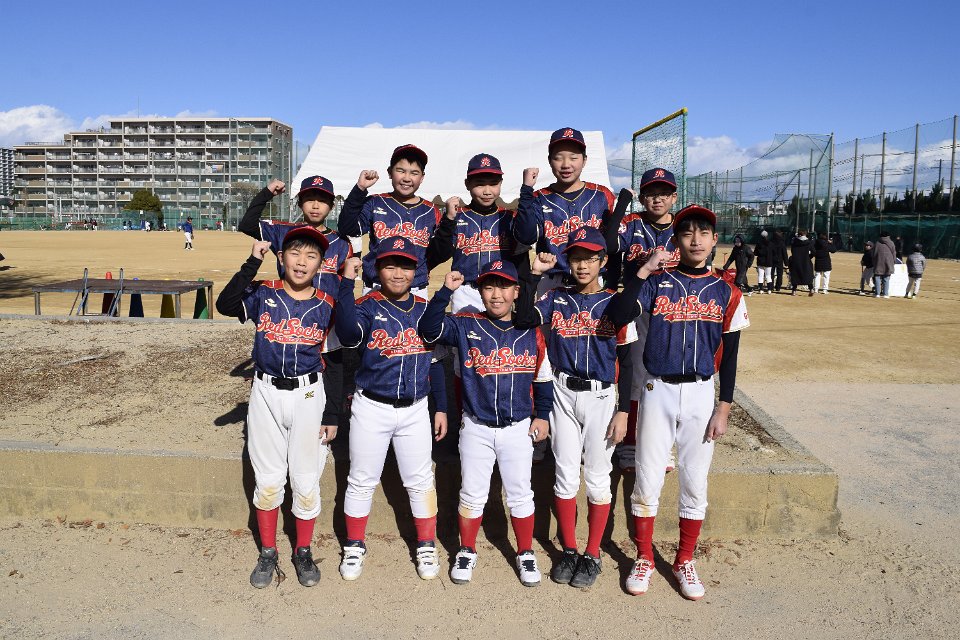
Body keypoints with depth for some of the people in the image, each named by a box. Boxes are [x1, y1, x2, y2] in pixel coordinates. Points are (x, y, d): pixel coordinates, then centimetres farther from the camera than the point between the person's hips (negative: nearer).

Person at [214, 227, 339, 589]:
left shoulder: (327, 306, -1)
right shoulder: (263, 293, -2)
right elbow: (225, 305, -22)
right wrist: (253, 262, -23)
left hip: (309, 396, 0)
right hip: (266, 395, 0)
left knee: (306, 481, 7)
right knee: (268, 480, 10)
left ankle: (303, 553, 27)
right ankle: (268, 554, 28)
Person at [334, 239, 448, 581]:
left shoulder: (425, 309, 4)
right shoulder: (367, 305, -8)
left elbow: (436, 361, 10)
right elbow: (349, 336, -31)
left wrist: (441, 407, 9)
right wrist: (347, 283, -32)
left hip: (415, 410, 2)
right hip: (372, 408, -2)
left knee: (420, 481, 10)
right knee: (362, 481, 10)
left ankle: (427, 547, 28)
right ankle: (354, 547, 29)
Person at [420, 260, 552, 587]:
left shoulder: (532, 332, 1)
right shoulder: (466, 325, -4)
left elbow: (543, 378, 9)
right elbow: (429, 329, -17)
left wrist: (541, 415, 4)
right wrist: (445, 292, -25)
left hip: (518, 428, 1)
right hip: (476, 428, 0)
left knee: (520, 494, 11)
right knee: (472, 495, 11)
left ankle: (525, 554, 29)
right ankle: (467, 552, 30)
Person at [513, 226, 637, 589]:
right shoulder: (556, 299, 3)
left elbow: (626, 362, -1)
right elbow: (524, 320, -17)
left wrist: (623, 411, -6)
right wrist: (534, 274, -18)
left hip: (602, 398, -2)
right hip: (563, 395, 2)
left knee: (597, 478, 7)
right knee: (566, 475, 9)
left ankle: (592, 555, 21)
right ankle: (568, 551, 25)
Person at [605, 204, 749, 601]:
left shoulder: (726, 293, 3)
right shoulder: (656, 282, -1)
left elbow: (729, 356, 4)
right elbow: (619, 316, -18)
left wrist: (723, 408, -1)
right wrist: (644, 271, -20)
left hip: (701, 393, 1)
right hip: (658, 390, -1)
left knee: (695, 482, 9)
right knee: (647, 480, 5)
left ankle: (684, 561, 27)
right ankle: (644, 559, 23)